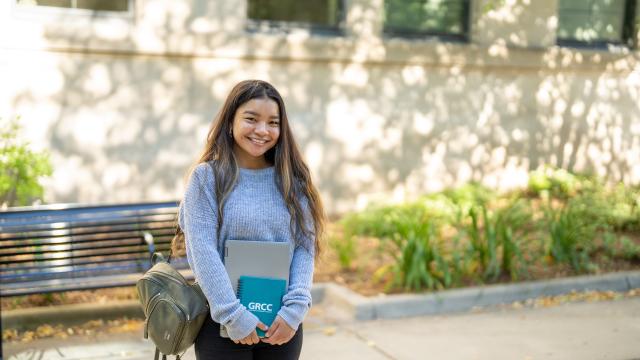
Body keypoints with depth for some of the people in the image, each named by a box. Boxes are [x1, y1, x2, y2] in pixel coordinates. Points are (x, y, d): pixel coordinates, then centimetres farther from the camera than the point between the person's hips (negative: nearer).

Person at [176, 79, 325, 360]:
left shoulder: (291, 180, 4)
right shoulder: (206, 177, -4)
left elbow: (305, 246, 0)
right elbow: (203, 252, -11)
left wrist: (295, 307, -12)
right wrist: (234, 315, -16)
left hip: (283, 324, 3)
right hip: (222, 324, -2)